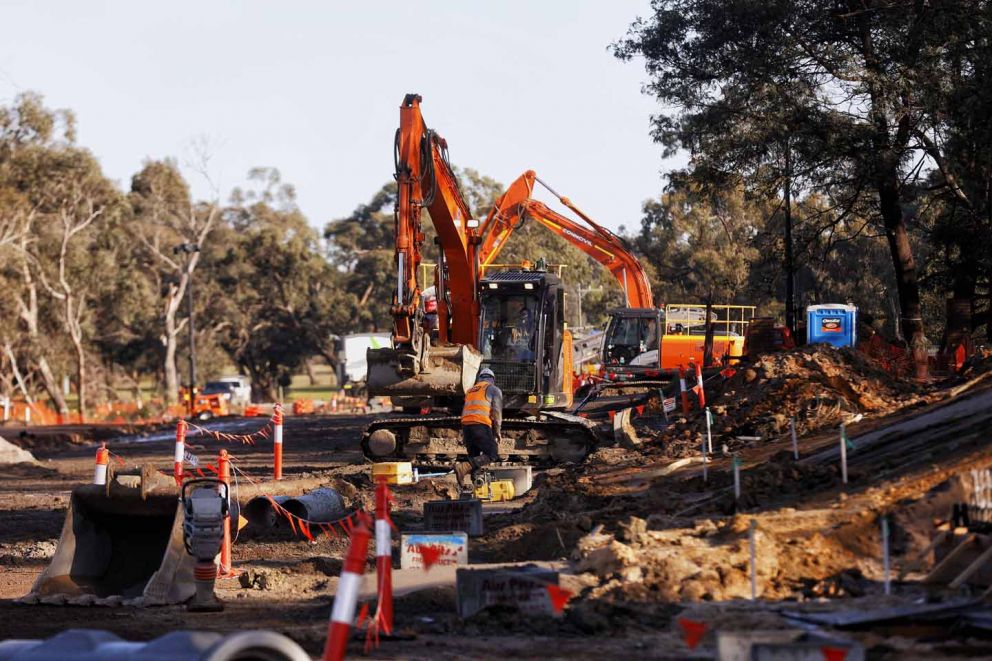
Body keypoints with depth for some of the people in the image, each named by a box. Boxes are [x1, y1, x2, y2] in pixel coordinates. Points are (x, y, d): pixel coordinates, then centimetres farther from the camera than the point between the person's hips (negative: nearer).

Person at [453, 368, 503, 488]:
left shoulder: (470, 390, 28)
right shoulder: (494, 390, 11)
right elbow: (497, 412, 1)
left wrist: (463, 434, 24)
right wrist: (497, 433, 4)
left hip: (466, 424, 6)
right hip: (481, 425, -6)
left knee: (474, 457, 13)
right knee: (492, 455, -7)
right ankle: (464, 467, -25)